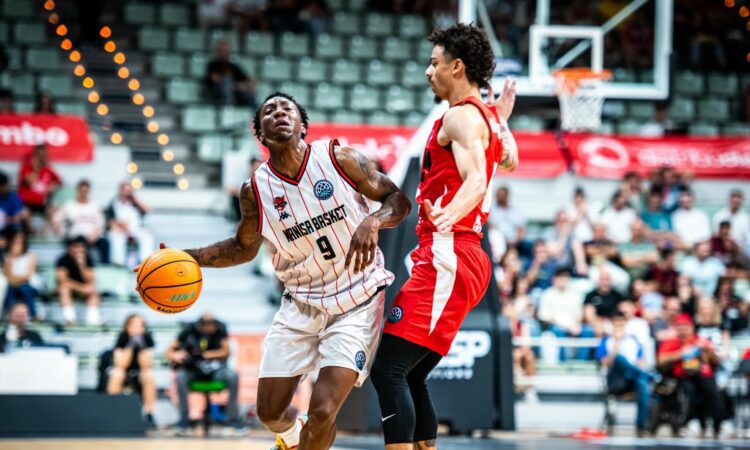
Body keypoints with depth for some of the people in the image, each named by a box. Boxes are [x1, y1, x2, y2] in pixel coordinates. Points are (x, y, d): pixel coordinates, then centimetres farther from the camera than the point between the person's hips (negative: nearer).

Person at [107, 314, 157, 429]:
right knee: (116, 375, -34)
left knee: (149, 376, -31)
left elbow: (146, 365, -20)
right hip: (123, 371, -1)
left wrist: (142, 345, -32)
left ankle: (149, 414, -22)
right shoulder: (123, 337, -17)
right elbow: (121, 364, -25)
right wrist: (130, 345, -33)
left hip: (139, 372, 1)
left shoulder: (147, 337, -14)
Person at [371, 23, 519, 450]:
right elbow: (509, 162, 39)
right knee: (409, 377, 14)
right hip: (468, 258, 10)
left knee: (388, 369, -14)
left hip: (447, 260, -10)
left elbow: (476, 180, -28)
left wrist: (448, 216, -45)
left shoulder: (461, 116, -10)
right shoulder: (487, 116, 18)